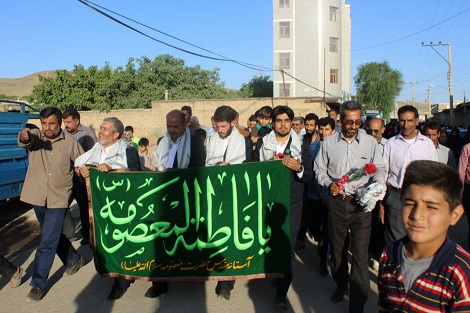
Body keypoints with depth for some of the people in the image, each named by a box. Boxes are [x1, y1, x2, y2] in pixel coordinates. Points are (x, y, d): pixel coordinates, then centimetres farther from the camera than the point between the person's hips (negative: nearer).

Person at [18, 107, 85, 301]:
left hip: (58, 199, -3)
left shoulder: (71, 143, -4)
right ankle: (73, 260, 42)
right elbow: (25, 141, -27)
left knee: (48, 242, -5)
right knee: (53, 235, 20)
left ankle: (38, 284, 7)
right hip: (38, 196, 4)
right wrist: (24, 137, -49)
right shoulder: (35, 136, -2)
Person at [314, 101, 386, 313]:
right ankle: (341, 285, 40)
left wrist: (377, 183, -14)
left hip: (361, 202, -2)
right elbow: (319, 169, 12)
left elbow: (379, 169, 6)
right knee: (337, 248, 15)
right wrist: (328, 183, -6)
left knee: (360, 253, -5)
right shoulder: (329, 143, 6)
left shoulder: (370, 142, 3)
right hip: (336, 202, 2)